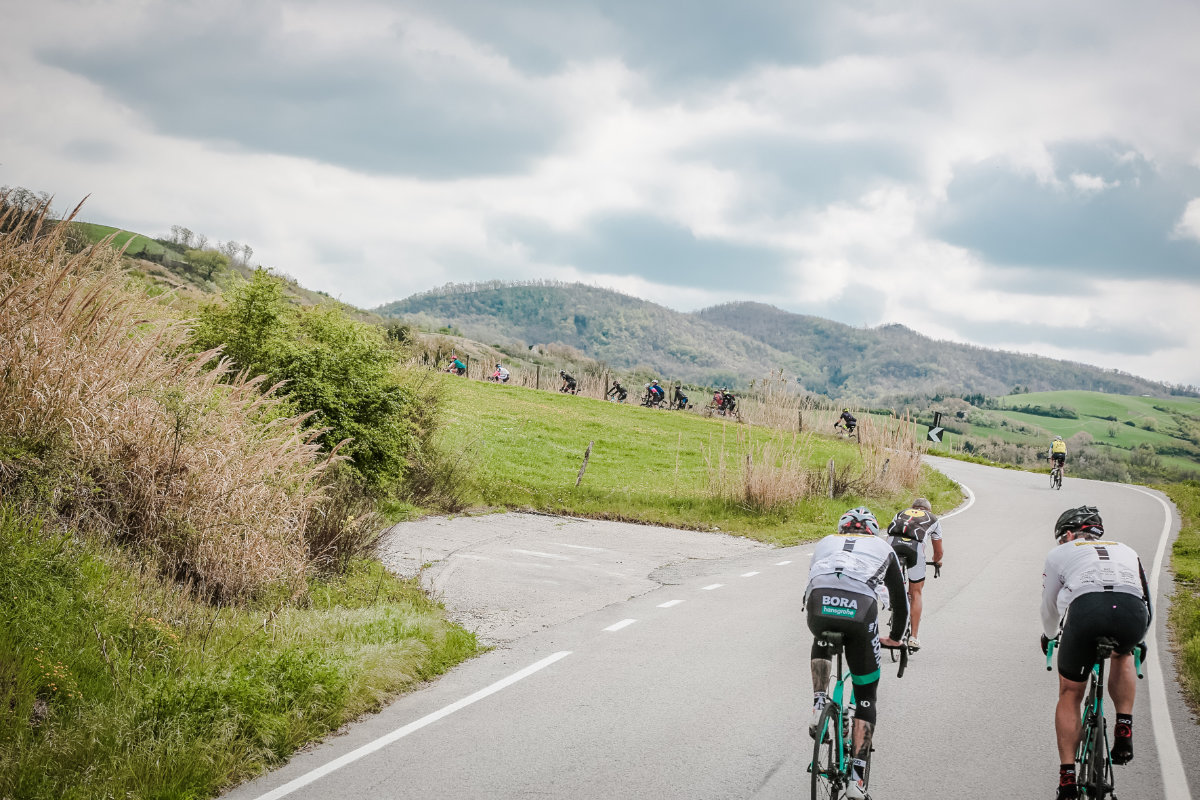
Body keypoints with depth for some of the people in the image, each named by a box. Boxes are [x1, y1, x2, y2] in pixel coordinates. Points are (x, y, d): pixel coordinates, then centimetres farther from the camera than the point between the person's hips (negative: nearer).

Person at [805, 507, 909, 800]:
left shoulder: (825, 543, 37)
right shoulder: (883, 548, 34)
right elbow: (900, 599, 41)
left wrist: (822, 625, 61)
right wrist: (895, 638, 57)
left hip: (819, 607, 1)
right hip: (860, 610, -1)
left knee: (821, 642, 40)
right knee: (866, 697, 16)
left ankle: (819, 704, 18)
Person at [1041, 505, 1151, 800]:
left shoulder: (1060, 554, 30)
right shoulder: (1126, 550, 38)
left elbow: (1049, 609, 38)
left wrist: (1049, 636, 60)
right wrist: (1136, 640, 63)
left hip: (1086, 609, -2)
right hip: (1133, 613, 2)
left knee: (1070, 694, 19)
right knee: (1122, 656, 38)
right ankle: (1124, 730, 20)